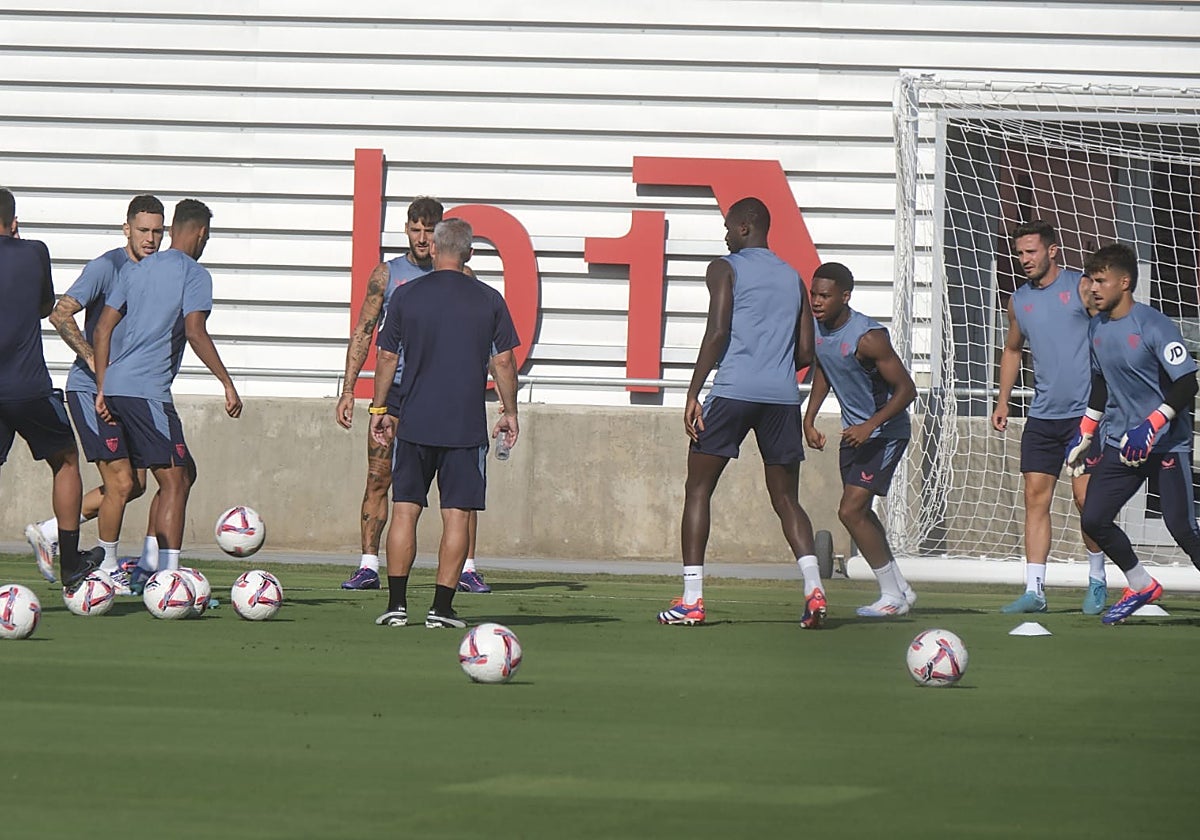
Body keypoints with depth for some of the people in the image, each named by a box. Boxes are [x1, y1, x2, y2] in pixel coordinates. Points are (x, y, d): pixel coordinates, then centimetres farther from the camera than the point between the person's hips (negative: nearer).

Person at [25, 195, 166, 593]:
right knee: (121, 481, -10)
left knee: (136, 483, 8)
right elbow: (61, 314, -21)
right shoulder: (106, 267, -14)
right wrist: (94, 361, -24)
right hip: (90, 390, -8)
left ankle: (48, 531, 19)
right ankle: (108, 568, 7)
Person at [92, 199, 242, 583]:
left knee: (183, 474, 18)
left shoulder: (137, 270, 18)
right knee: (175, 481, -8)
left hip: (116, 388, 8)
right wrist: (228, 383, -15)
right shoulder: (194, 274, -3)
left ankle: (148, 566, 14)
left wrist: (102, 389, 16)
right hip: (147, 391, -8)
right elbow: (195, 331, -17)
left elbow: (103, 329, 15)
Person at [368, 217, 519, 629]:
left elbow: (387, 357, 4)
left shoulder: (406, 296, 1)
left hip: (414, 422, 1)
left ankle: (397, 603, 3)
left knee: (405, 510, 7)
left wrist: (380, 409, 13)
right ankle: (442, 607, -2)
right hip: (466, 424, -1)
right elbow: (503, 361, 2)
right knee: (457, 514, 2)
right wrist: (509, 413, 12)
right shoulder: (488, 300, 0)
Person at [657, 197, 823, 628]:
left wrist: (693, 394, -10)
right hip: (783, 396, 4)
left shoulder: (725, 269, 2)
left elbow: (717, 333, -10)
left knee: (698, 489, 5)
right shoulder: (792, 278, 17)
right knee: (786, 498, 11)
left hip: (733, 392, -4)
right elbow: (806, 352, 15)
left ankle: (691, 599, -4)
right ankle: (813, 586, -11)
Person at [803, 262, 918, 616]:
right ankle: (900, 588, 30)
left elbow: (906, 389, -23)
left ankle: (892, 595, -2)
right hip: (854, 429, 9)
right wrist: (809, 419, 8)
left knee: (851, 510, -14)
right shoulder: (817, 328, -3)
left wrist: (871, 426, -29)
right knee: (859, 512, 15)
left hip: (886, 432, -9)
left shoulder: (868, 337, -27)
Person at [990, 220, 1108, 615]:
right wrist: (1003, 400, 19)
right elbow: (1012, 350, 26)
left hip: (1085, 411, -5)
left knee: (1085, 497, -5)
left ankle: (1097, 580, 12)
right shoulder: (1019, 300, 12)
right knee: (1036, 497, -1)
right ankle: (1034, 589, 0)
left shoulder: (1081, 287, -4)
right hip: (1042, 415, 5)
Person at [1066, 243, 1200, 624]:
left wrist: (1151, 427, -27)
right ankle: (1142, 586, 17)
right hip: (1121, 443, 7)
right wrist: (1084, 435, 20)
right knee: (1093, 519, -2)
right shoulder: (1097, 328, 6)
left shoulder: (1153, 326, -16)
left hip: (1168, 445, -7)